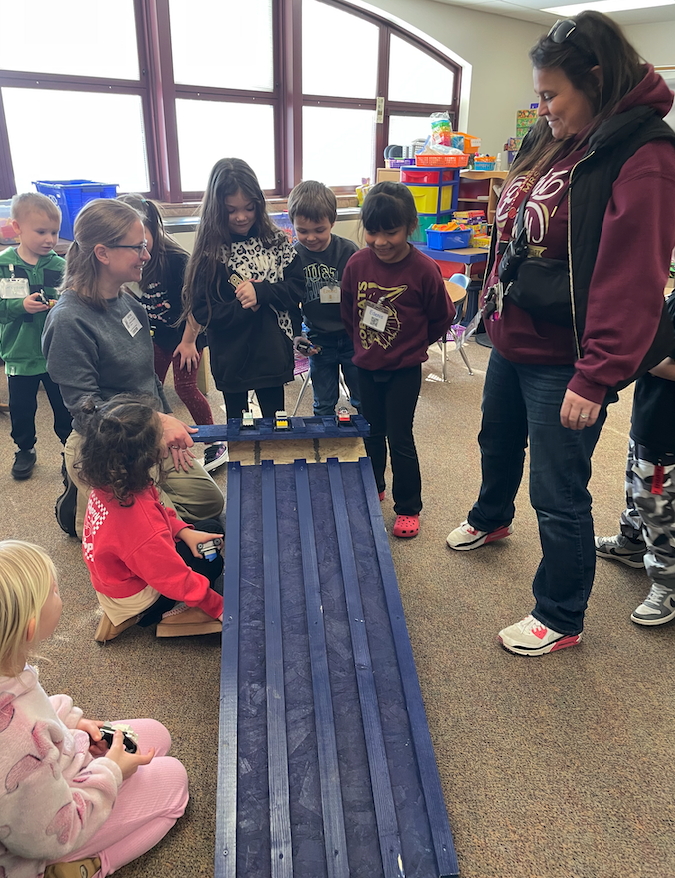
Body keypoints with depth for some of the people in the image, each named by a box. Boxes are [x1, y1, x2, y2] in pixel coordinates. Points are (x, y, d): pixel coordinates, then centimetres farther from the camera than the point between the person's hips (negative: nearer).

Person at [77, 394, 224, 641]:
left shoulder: (109, 484, -19)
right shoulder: (141, 526, -42)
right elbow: (179, 581, -28)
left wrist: (184, 531, -7)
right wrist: (220, 607, -16)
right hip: (131, 599, -7)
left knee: (211, 528, 10)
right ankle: (152, 615, 3)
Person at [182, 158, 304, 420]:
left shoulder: (276, 241, -1)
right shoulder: (209, 252, -6)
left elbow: (298, 287, -6)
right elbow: (201, 310, -10)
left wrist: (261, 292, -21)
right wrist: (245, 309, -21)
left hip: (273, 355, 1)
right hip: (231, 359, -1)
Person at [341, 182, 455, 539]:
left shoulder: (423, 269, -18)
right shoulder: (357, 263, -8)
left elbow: (442, 317, -2)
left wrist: (412, 344, 6)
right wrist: (363, 342, 11)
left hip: (404, 369, -4)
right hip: (366, 365, 4)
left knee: (399, 439, 1)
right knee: (372, 433, 19)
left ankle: (408, 508, 19)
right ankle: (373, 488, 41)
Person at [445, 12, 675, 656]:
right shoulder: (553, 142, 9)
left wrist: (595, 378, -25)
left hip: (563, 366, -9)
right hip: (510, 343, 9)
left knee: (558, 495, 1)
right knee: (498, 442, 28)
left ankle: (560, 619, 23)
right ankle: (490, 520, 59)